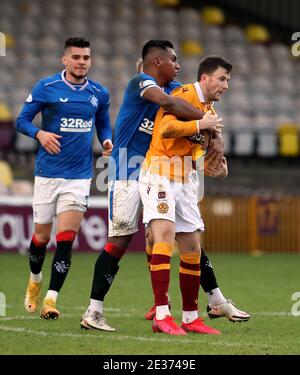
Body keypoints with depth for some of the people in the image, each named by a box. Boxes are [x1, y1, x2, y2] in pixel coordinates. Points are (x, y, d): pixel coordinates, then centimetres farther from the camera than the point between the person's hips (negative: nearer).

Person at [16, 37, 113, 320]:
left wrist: (107, 141, -1)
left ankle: (50, 300, -9)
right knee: (41, 236, 8)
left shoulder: (99, 93, 6)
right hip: (47, 173, -1)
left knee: (66, 239, -10)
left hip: (79, 176, 1)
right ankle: (34, 281, 38)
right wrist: (39, 134, -20)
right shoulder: (46, 87, -4)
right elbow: (22, 119, -1)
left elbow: (103, 125, 20)